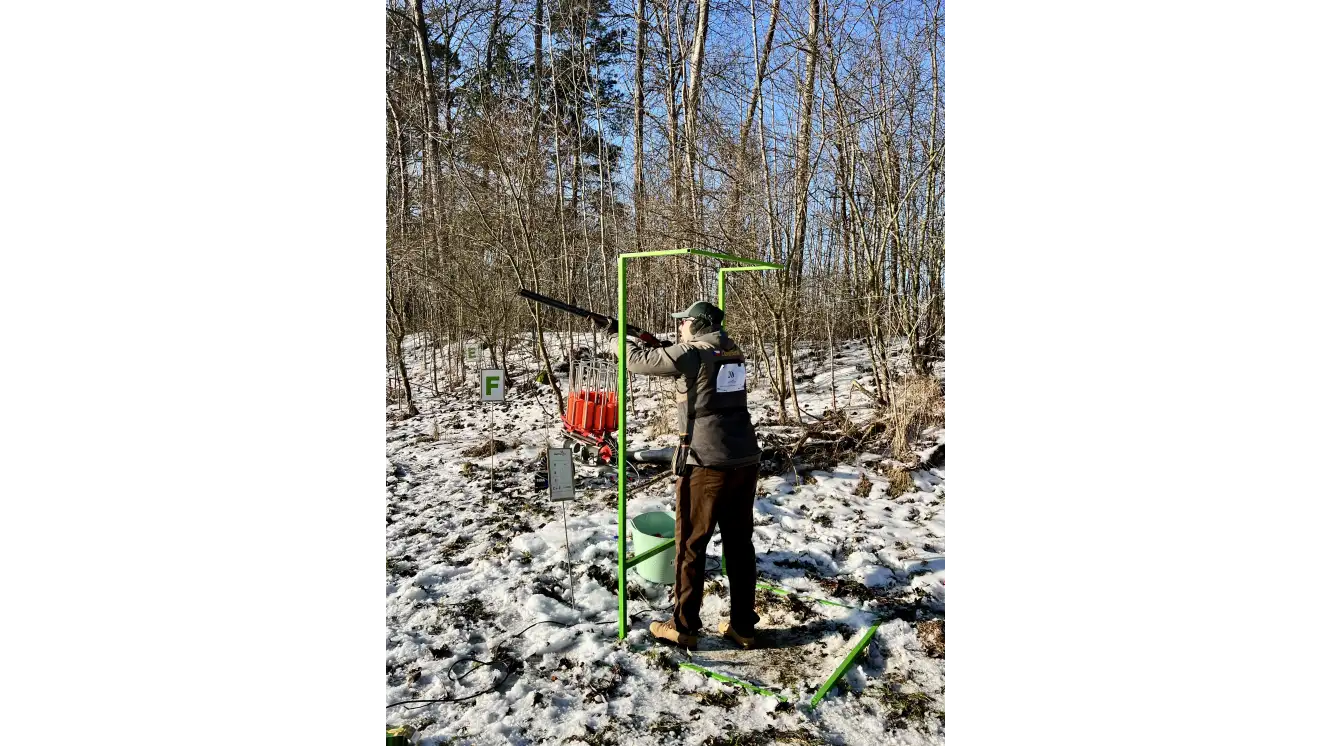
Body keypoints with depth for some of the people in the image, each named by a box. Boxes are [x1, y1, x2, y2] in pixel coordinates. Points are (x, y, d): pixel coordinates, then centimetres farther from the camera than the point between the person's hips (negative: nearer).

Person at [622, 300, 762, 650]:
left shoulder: (692, 353, -10)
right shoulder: (733, 352, 12)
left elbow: (637, 362, -3)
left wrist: (629, 342, 18)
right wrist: (657, 346, 21)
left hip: (706, 464, -7)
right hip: (745, 462, 7)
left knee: (690, 546, 6)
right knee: (740, 544, 13)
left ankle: (684, 627, 15)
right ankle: (743, 626, 21)